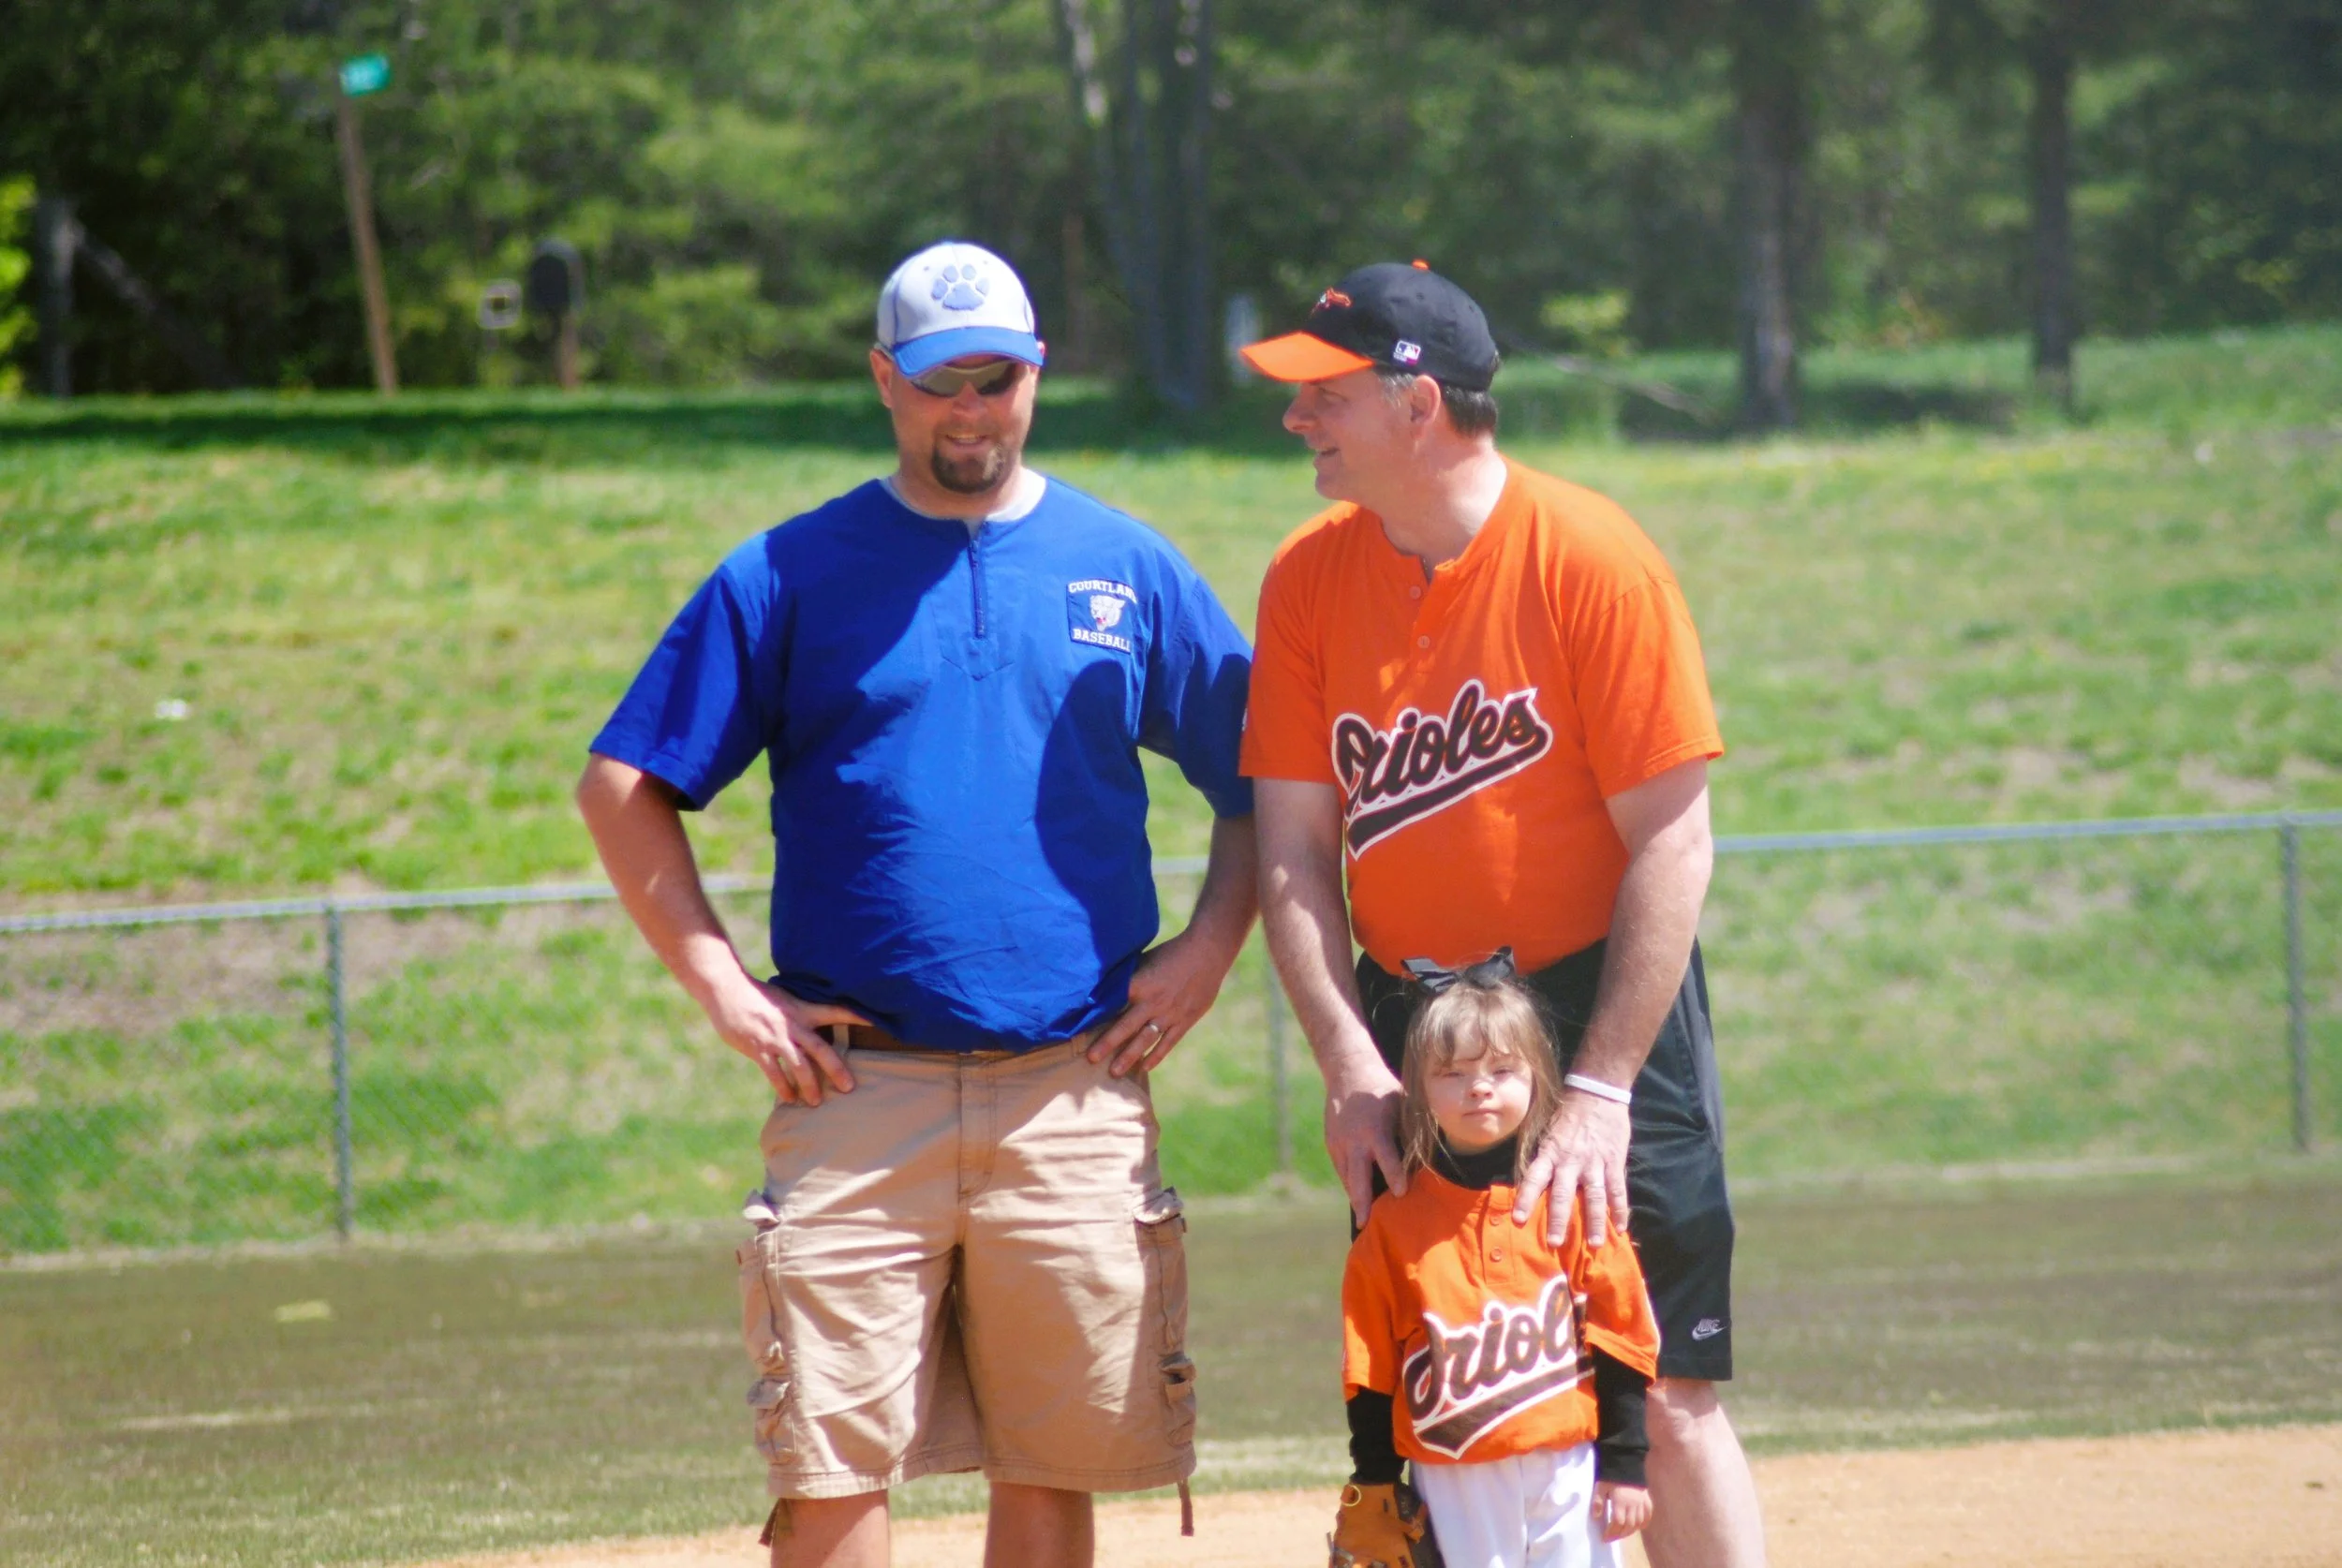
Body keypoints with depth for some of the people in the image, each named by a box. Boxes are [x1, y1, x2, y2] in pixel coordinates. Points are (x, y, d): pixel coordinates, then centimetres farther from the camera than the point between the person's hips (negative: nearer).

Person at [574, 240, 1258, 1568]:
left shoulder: (1131, 572, 10)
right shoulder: (790, 575, 6)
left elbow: (1265, 785, 16)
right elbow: (624, 788, 6)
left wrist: (1208, 952, 2)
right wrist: (723, 986, -2)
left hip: (1075, 1097, 1)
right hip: (859, 1091, -1)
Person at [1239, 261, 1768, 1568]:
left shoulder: (1594, 560, -12)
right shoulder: (1311, 579, 1)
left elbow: (1671, 845, -12)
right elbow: (1294, 849, 2)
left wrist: (1600, 1088, -16)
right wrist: (1352, 1068, -10)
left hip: (1599, 1003, -4)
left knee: (1668, 1400, -6)